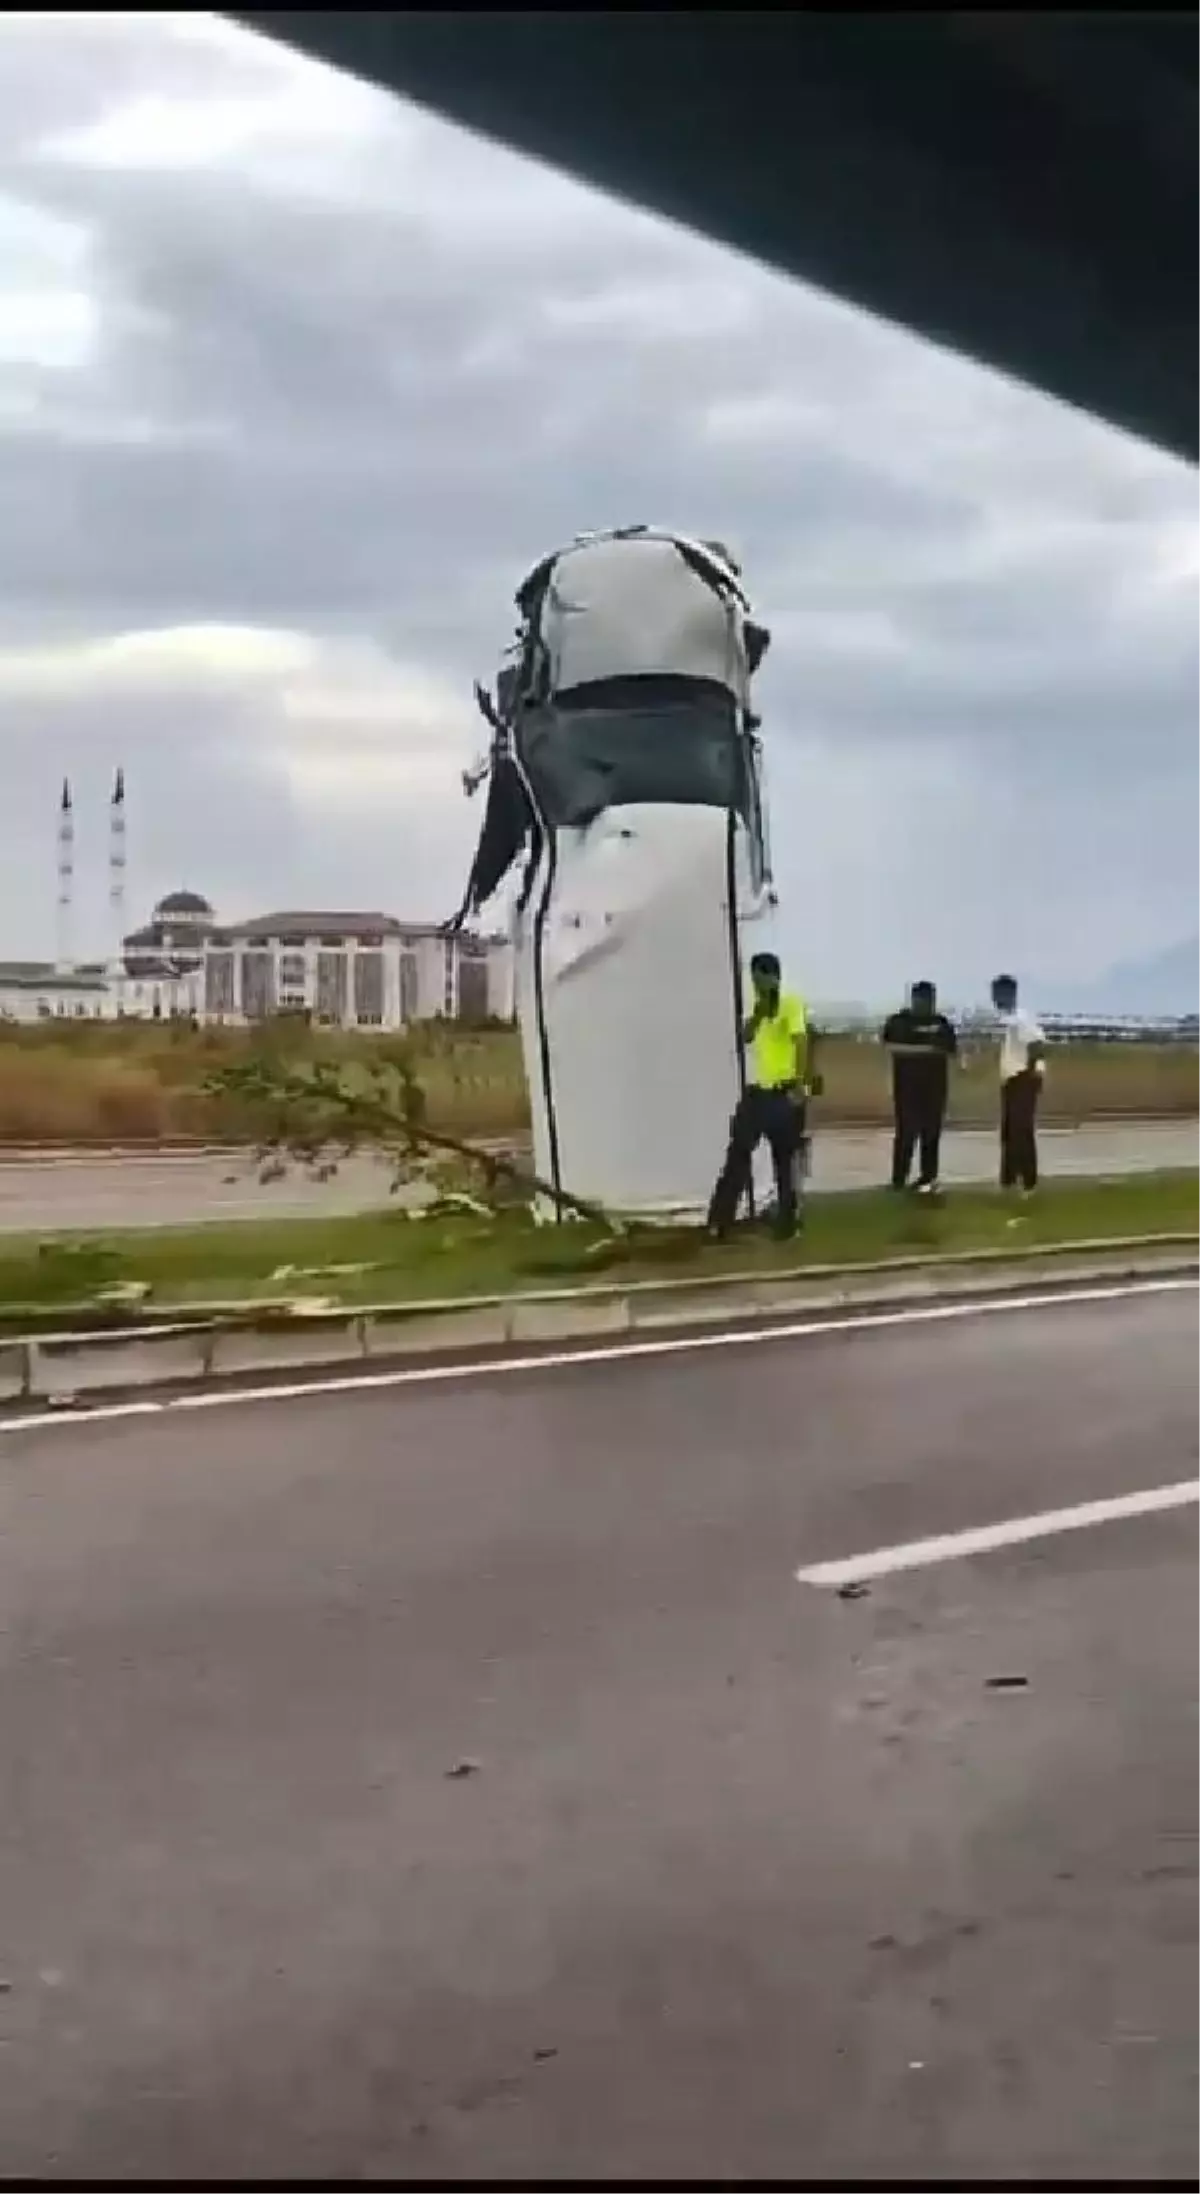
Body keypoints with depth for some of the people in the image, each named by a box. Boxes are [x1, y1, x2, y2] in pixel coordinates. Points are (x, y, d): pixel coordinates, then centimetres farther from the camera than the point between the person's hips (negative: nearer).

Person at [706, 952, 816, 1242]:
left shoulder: (792, 1004, -10)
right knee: (738, 1152, 4)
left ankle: (787, 1223, 10)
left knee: (786, 1159, 1)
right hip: (756, 1091, 7)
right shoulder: (758, 1008, 15)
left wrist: (800, 1086, -26)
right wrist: (758, 1014, -10)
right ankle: (719, 1221, 7)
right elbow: (746, 1038, 6)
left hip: (784, 1093, -7)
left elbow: (802, 1043, -18)